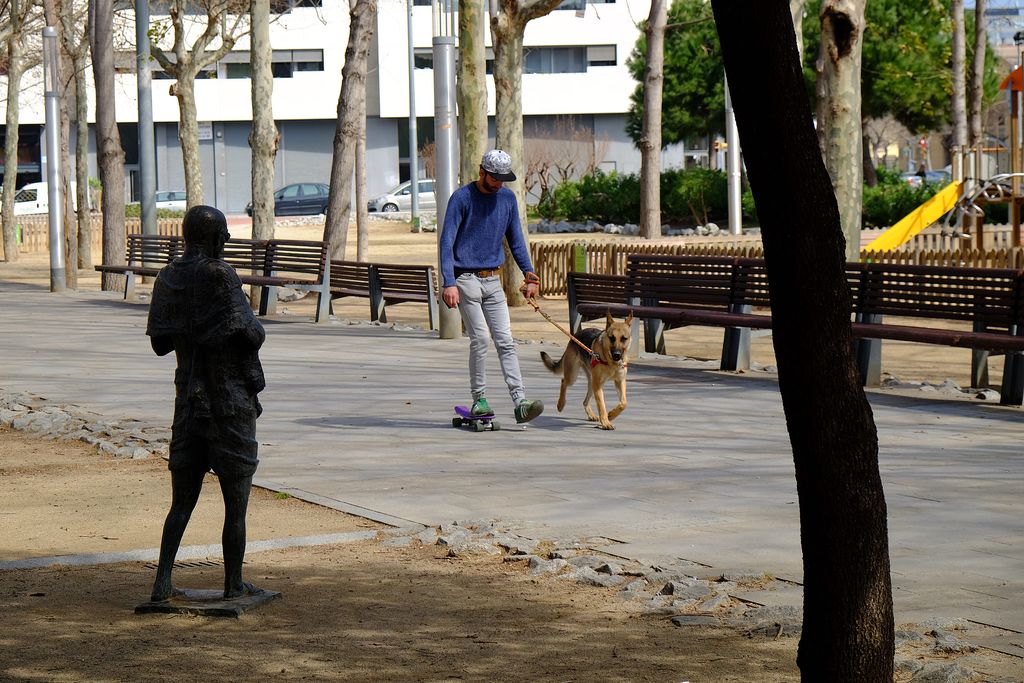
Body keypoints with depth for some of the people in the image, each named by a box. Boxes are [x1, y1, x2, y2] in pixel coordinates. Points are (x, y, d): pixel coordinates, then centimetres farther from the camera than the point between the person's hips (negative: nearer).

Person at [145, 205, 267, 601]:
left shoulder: (167, 280, 5)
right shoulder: (218, 276, -15)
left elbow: (160, 343, 10)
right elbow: (247, 334, -19)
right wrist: (256, 328, 3)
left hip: (189, 401, 6)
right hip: (230, 402, -6)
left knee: (182, 501, 10)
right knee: (236, 503, 5)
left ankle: (162, 582, 2)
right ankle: (234, 584, 11)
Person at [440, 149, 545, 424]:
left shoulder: (507, 198, 9)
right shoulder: (462, 198, -8)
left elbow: (516, 239, 17)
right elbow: (447, 242, -11)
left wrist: (529, 274, 8)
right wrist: (449, 283, -20)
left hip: (493, 281, 5)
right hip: (466, 280, -5)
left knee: (506, 342, -4)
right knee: (479, 340, -8)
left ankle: (520, 403, -11)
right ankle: (479, 399, 2)